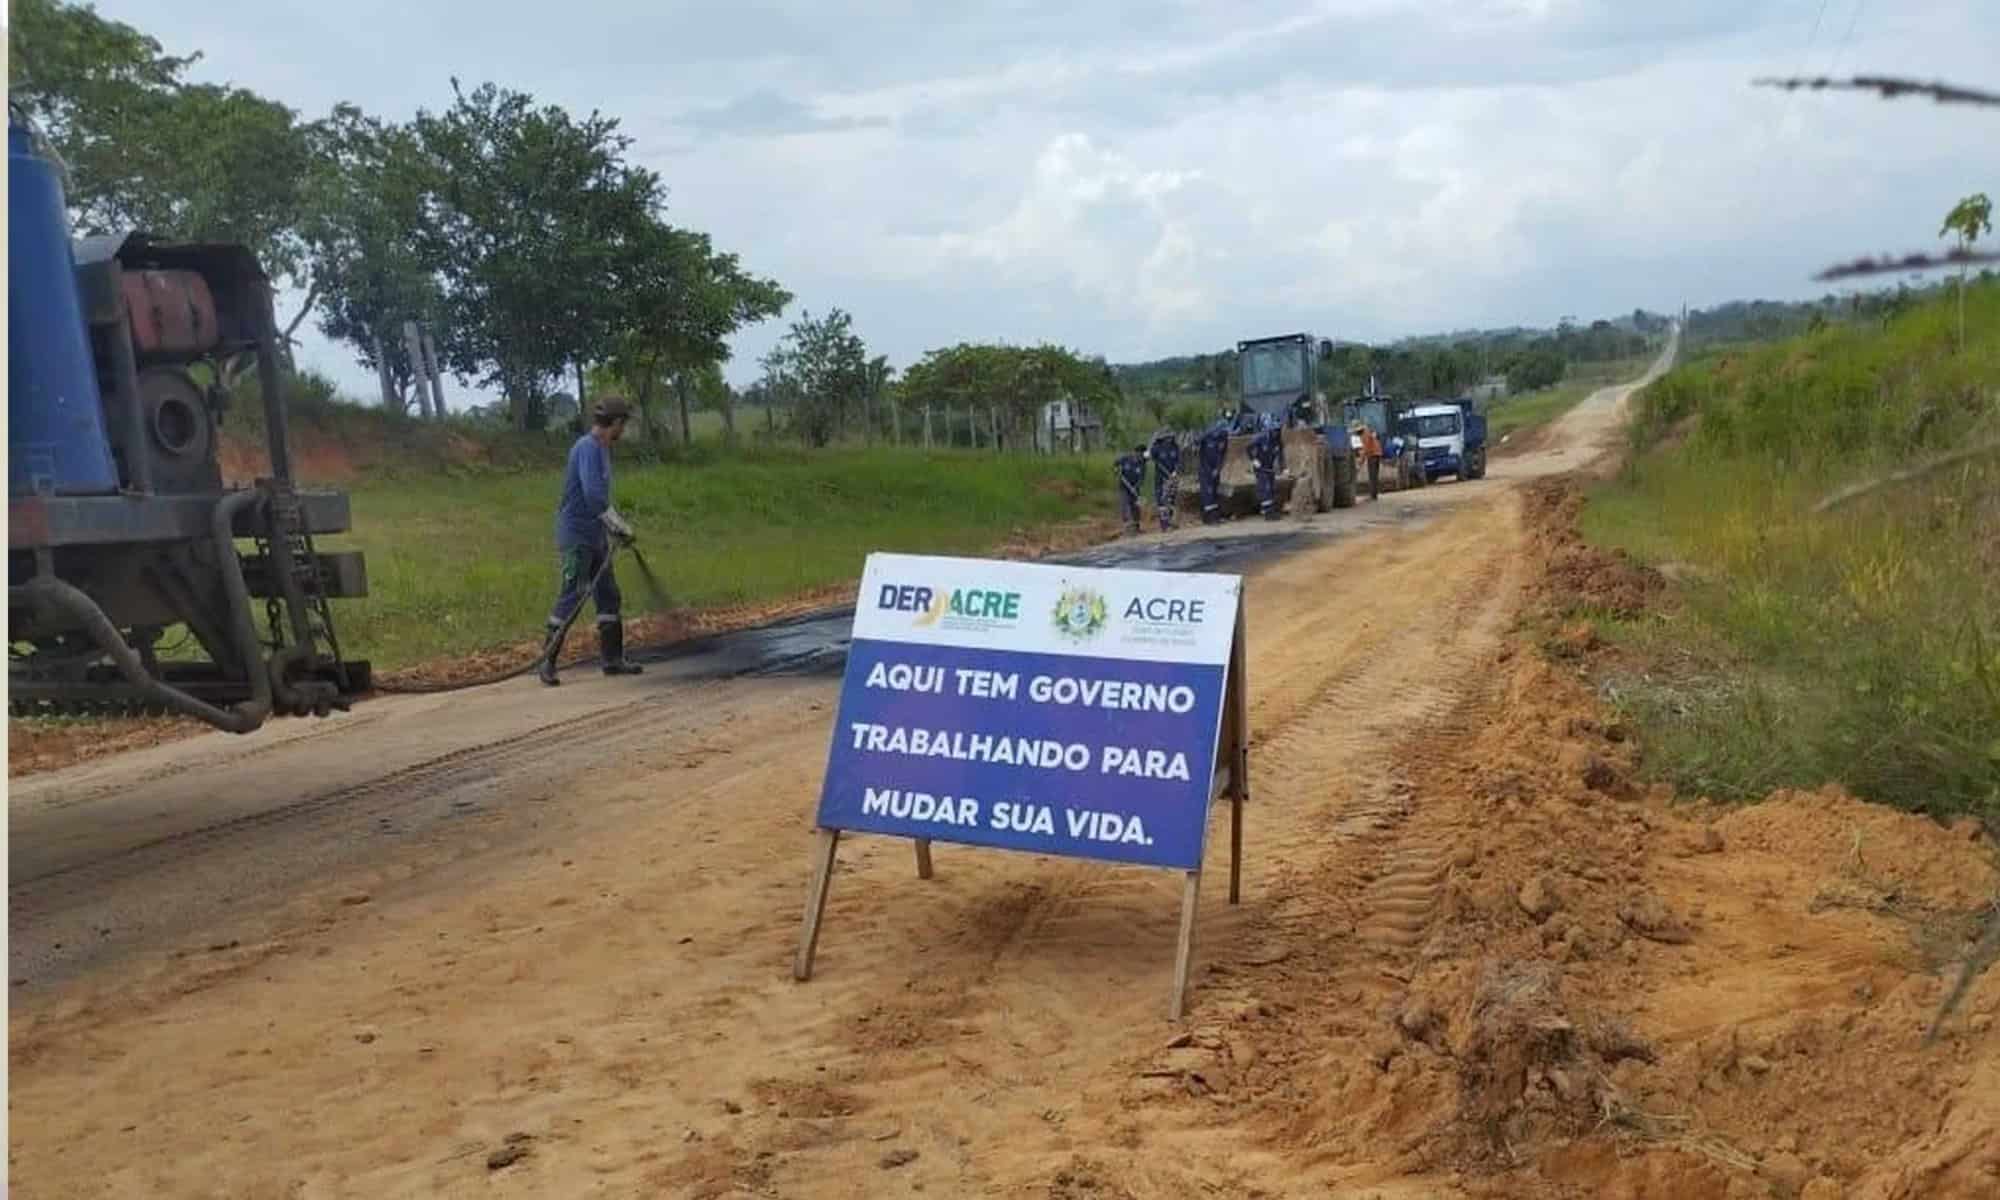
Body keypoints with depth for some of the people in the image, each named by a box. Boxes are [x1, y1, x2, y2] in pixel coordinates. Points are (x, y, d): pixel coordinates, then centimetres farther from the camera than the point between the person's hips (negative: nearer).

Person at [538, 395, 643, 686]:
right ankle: (547, 661, -1)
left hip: (595, 536, 10)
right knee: (571, 598, -8)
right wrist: (619, 526, -20)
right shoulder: (587, 447, -17)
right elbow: (593, 495, -27)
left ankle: (613, 659, 16)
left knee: (609, 596, 10)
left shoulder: (601, 449, 14)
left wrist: (616, 525, 16)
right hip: (576, 535, -10)